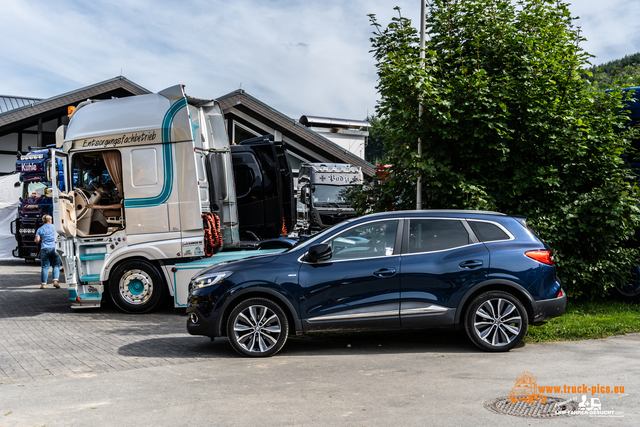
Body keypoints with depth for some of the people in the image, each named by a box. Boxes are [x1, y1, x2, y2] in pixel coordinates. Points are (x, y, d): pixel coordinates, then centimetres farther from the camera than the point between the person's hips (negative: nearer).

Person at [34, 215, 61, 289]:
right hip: (54, 248, -1)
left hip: (44, 249, 1)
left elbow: (37, 240, 1)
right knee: (56, 265, 4)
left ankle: (43, 283, 4)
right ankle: (55, 281, -9)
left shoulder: (40, 229, 10)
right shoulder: (54, 226, 7)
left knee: (45, 267, 4)